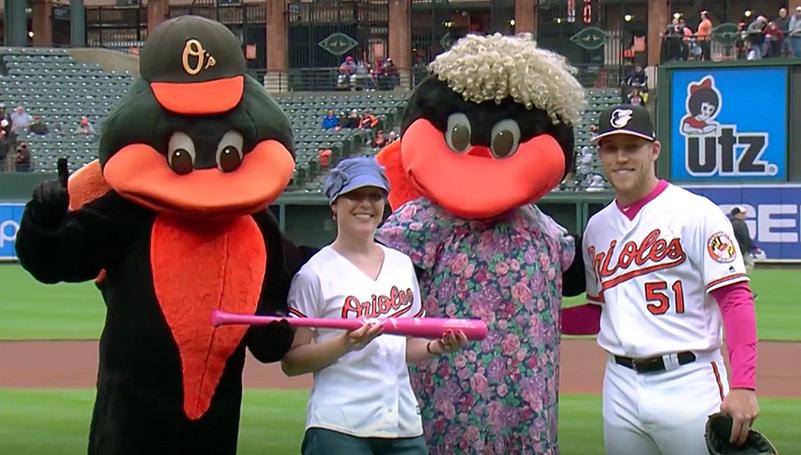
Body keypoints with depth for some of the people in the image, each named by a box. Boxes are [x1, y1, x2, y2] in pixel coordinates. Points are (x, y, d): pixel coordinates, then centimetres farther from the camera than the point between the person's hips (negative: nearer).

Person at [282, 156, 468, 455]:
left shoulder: (402, 264, 14)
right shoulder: (316, 273, -3)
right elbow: (291, 362, -6)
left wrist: (436, 348, 1)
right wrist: (346, 343, -19)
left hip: (405, 427, 6)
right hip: (339, 429, -5)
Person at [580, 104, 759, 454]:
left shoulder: (697, 214, -7)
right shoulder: (597, 228, 12)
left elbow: (735, 299, -12)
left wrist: (743, 385, -22)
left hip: (688, 385, -6)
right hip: (621, 387, 6)